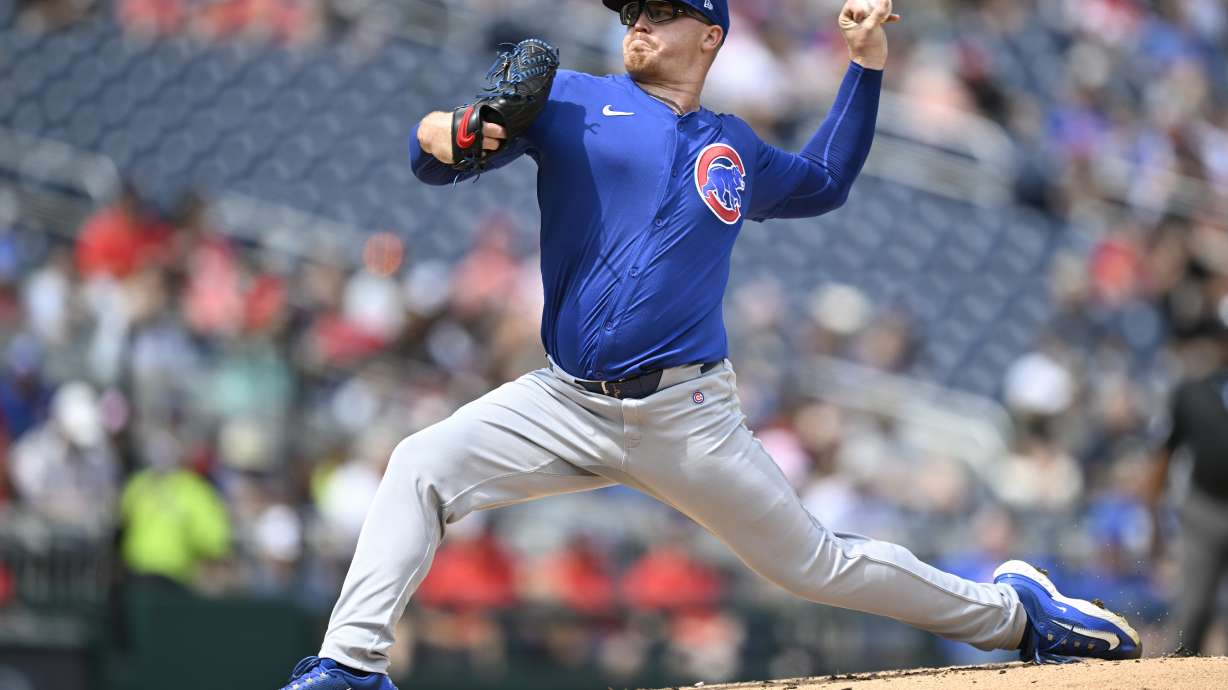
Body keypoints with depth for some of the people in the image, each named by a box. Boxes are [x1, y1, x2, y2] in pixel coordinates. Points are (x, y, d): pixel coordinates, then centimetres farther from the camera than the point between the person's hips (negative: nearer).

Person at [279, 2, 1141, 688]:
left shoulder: (735, 153, 14)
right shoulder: (571, 101, 6)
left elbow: (824, 184, 34)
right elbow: (439, 153, -3)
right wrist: (439, 137, -29)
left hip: (687, 417, 0)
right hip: (567, 406, 0)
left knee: (815, 562, 5)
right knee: (423, 465, -22)